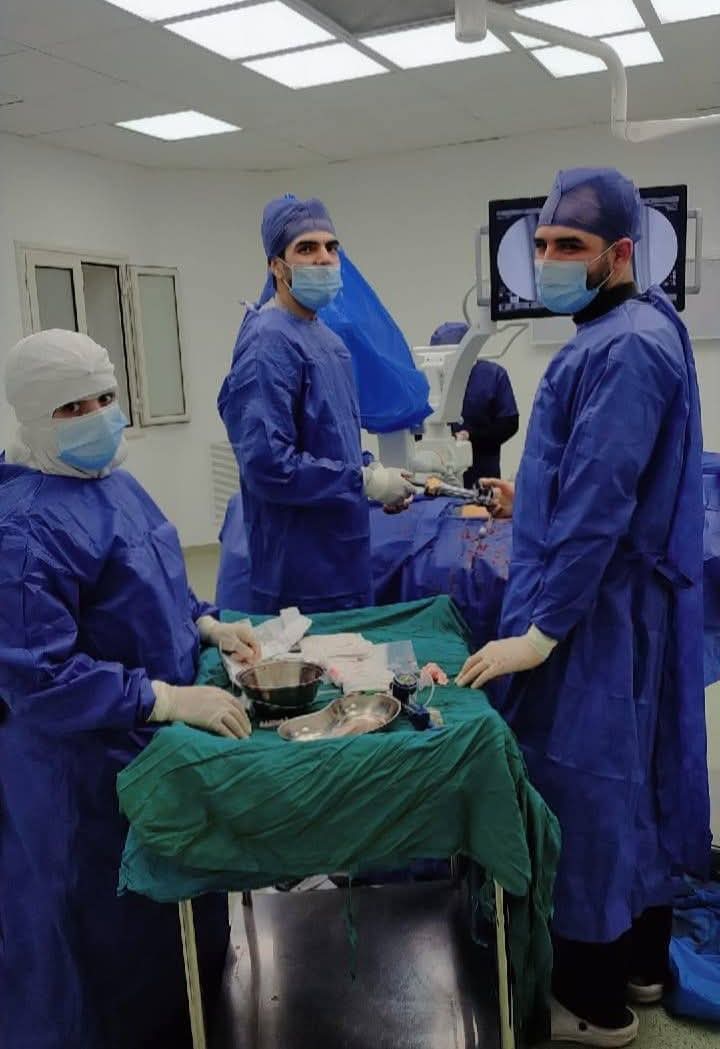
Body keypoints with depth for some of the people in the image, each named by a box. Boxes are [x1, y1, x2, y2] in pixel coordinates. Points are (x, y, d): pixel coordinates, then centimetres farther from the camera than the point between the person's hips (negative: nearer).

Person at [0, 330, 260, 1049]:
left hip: (148, 738, 10)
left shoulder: (110, 480, 4)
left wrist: (207, 625, 1)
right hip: (87, 763, -9)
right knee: (117, 928, 12)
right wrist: (167, 699, -30)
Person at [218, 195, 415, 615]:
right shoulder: (269, 342, -18)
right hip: (301, 567, -9)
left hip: (341, 552, 9)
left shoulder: (327, 337, 11)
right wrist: (366, 481, -17)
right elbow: (267, 465, -27)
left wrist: (377, 478, 4)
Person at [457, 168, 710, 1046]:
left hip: (596, 613, -10)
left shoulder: (625, 348, -20)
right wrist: (536, 509, 24)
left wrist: (541, 629, -24)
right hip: (627, 606, 10)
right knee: (629, 779, 19)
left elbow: (602, 503, -26)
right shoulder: (623, 334, 13)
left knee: (577, 783, 2)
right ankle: (641, 960, 37)